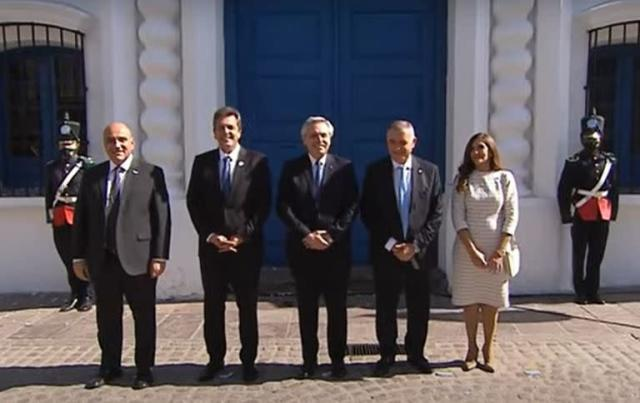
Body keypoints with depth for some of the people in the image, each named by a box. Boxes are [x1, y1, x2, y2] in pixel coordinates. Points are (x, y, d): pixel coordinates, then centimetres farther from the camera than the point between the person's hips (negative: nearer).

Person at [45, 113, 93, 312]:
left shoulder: (86, 165, 0)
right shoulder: (51, 167, 12)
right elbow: (48, 194, 13)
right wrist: (50, 216, 8)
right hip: (60, 220, 4)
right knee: (67, 258, 10)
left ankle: (85, 296, 11)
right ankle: (75, 294, 23)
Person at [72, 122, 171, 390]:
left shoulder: (151, 174, -1)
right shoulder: (92, 176, 10)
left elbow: (162, 218, -5)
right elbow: (81, 218, 10)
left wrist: (159, 256, -10)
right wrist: (79, 256, 5)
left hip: (138, 258, -3)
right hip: (101, 259, 3)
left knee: (144, 317, 7)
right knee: (107, 318, 13)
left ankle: (144, 370, 22)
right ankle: (109, 368, 30)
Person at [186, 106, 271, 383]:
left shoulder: (257, 161, 0)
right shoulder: (202, 162, 7)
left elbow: (263, 204, -3)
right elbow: (193, 203, 4)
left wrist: (243, 236, -11)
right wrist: (209, 235, -7)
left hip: (247, 245, -2)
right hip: (211, 246, 2)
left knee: (247, 306, 6)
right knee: (213, 306, 9)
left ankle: (248, 361, 18)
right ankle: (215, 359, 23)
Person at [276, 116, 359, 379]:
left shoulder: (345, 167, 4)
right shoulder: (291, 168, 4)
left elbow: (351, 206, -1)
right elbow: (283, 207, -3)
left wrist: (332, 234, -12)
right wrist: (306, 235, -13)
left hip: (336, 248, 0)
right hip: (302, 248, 1)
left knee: (337, 306, 6)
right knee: (307, 307, 8)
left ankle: (338, 359, 18)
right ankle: (309, 360, 18)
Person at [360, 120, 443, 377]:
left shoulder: (429, 171, 2)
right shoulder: (375, 171, 0)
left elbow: (436, 213, 0)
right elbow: (367, 213, -2)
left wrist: (416, 244, -10)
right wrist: (390, 244, -11)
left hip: (419, 250, 1)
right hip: (385, 250, -1)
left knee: (419, 307, 9)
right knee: (385, 307, 8)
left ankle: (416, 353, 27)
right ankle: (387, 355, 23)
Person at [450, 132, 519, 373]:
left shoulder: (505, 178, 2)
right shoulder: (463, 180, 3)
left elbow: (511, 216, -2)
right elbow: (458, 217, -3)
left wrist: (500, 251, -10)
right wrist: (472, 250, -12)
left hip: (496, 248, 0)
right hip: (468, 248, 1)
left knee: (492, 302, 5)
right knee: (469, 300, 5)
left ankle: (488, 349, 19)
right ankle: (471, 349, 19)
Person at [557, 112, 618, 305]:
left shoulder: (610, 161, 8)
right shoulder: (574, 162, -4)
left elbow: (614, 188, 14)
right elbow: (563, 190, -5)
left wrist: (613, 211, 9)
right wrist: (566, 214, -9)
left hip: (603, 215, 4)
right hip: (582, 215, -4)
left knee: (597, 256, 9)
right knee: (579, 255, 4)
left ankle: (592, 292, 19)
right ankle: (580, 293, 13)